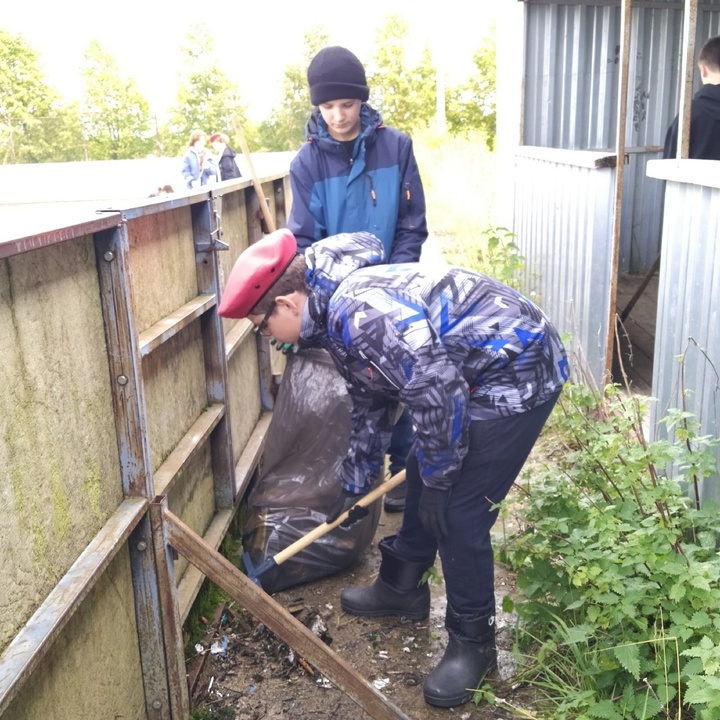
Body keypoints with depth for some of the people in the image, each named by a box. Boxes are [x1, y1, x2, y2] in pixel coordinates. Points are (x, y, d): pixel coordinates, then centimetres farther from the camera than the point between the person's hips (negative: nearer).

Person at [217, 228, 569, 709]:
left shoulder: (361, 313, -28)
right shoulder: (336, 318, 6)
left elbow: (439, 396, -29)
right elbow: (371, 403, 18)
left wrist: (438, 480, -14)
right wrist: (355, 484, 26)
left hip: (517, 375, -10)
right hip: (474, 375, 10)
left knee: (460, 513, -8)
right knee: (420, 477, 18)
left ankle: (472, 642, 13)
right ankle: (402, 587, 38)